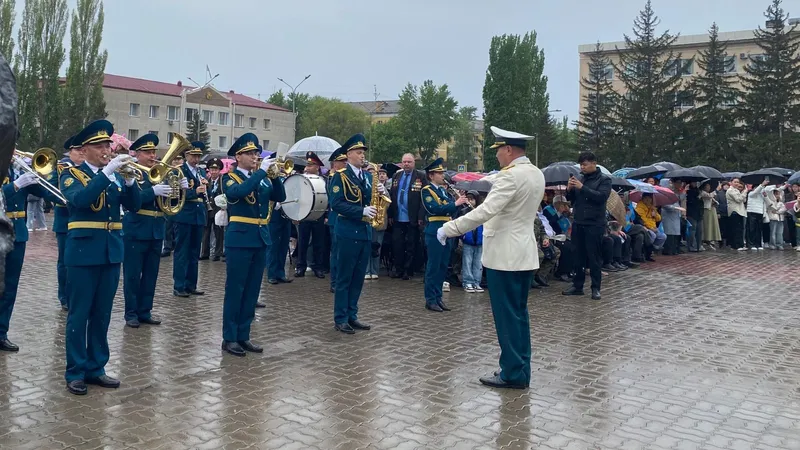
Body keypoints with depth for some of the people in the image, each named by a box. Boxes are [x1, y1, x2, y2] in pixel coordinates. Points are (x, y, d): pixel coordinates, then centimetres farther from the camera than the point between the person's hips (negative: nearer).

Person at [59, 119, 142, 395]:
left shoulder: (115, 176, 12)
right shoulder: (71, 174, -2)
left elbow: (134, 206, 1)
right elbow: (79, 199, -23)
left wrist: (129, 178, -14)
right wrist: (107, 172, -26)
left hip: (112, 251, 5)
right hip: (83, 251, -5)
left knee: (102, 315, 10)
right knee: (79, 315, 1)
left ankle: (96, 368, 20)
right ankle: (75, 372, 10)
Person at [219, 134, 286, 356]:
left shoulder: (262, 178, 14)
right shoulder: (230, 178, -3)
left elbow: (280, 197, 4)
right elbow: (239, 192, -25)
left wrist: (275, 175, -11)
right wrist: (261, 171, -22)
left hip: (261, 239, 6)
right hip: (240, 238, -6)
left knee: (252, 291, 10)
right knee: (235, 290, -1)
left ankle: (243, 336, 19)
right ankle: (229, 338, 7)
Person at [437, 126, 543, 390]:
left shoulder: (510, 176, -18)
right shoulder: (536, 174, 10)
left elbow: (486, 211, -27)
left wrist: (449, 229, -23)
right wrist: (491, 181, 27)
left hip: (505, 255, -9)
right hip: (523, 253, 9)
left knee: (507, 316, -1)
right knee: (519, 314, 14)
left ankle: (513, 373, 6)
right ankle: (520, 370, 21)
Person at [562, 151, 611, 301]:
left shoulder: (604, 180, -1)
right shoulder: (580, 178, 12)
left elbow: (602, 196, -17)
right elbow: (571, 199, 15)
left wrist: (582, 188, -20)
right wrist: (569, 189, -6)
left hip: (595, 224, -5)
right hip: (578, 223, 5)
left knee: (594, 257, -2)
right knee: (578, 257, 8)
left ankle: (596, 288, 5)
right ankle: (577, 286, 16)